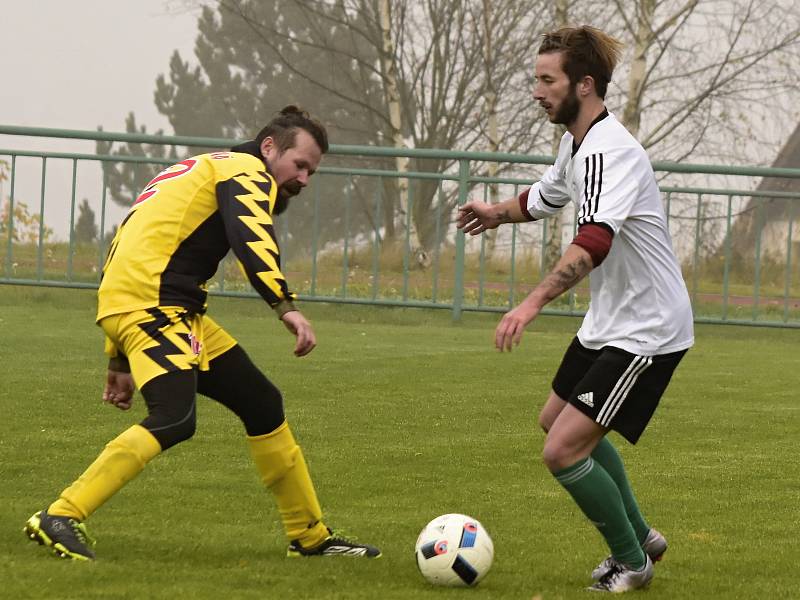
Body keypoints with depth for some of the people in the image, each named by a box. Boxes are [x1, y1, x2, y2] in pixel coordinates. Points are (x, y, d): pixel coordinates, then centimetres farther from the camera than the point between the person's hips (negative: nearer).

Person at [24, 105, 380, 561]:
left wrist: (122, 361, 31)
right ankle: (61, 519, -28)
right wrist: (287, 306, -32)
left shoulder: (207, 171, 31)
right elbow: (251, 238, -21)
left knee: (262, 403, 14)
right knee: (175, 419, -27)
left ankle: (311, 536, 21)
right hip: (152, 303, -11)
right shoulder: (246, 170, 1)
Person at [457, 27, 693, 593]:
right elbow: (547, 196, 28)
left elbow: (595, 241, -43)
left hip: (647, 330, -11)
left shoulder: (613, 152, -27)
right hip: (607, 321, 11)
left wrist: (535, 301, -53)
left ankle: (631, 560, 7)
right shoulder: (576, 142, 5)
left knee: (564, 450, -15)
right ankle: (640, 536, 39)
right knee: (557, 420, 27)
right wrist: (499, 213, 12)